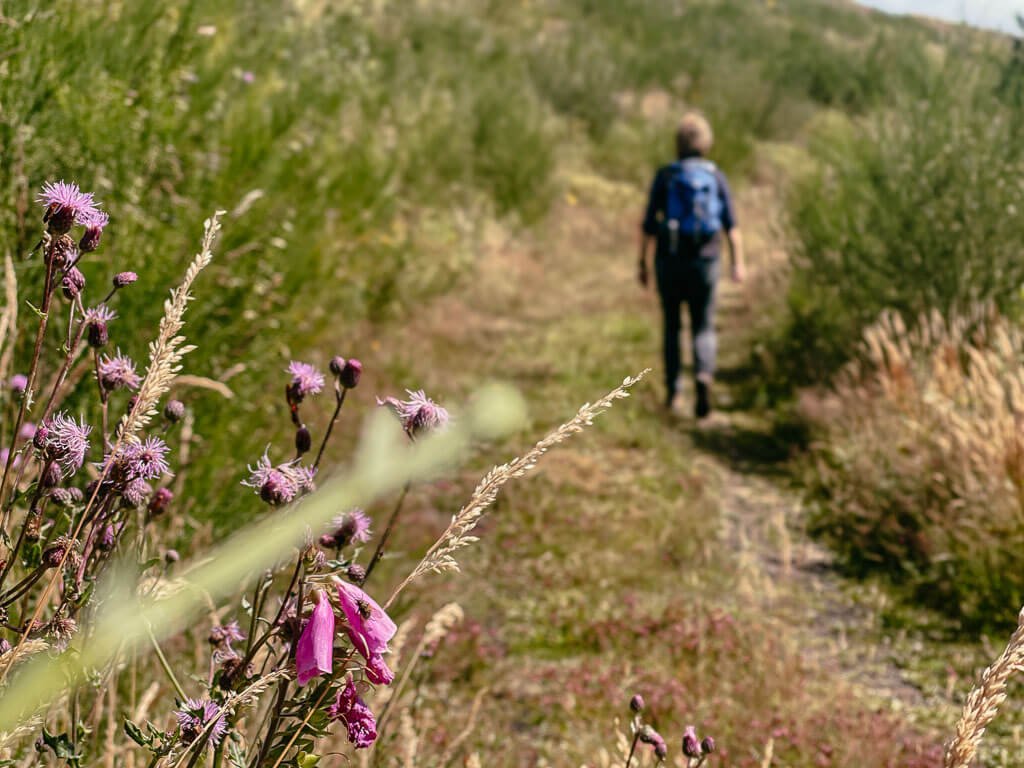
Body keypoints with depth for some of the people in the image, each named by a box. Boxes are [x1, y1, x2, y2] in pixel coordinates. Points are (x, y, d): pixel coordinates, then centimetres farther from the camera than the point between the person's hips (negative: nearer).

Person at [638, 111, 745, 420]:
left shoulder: (665, 175, -3)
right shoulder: (716, 177, 1)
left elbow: (649, 223, -5)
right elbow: (731, 225, -7)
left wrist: (643, 263, 3)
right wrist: (738, 263, -7)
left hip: (669, 259, 0)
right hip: (705, 261, 0)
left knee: (672, 326, 16)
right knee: (703, 329, 8)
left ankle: (673, 393, 17)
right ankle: (704, 376, -20)